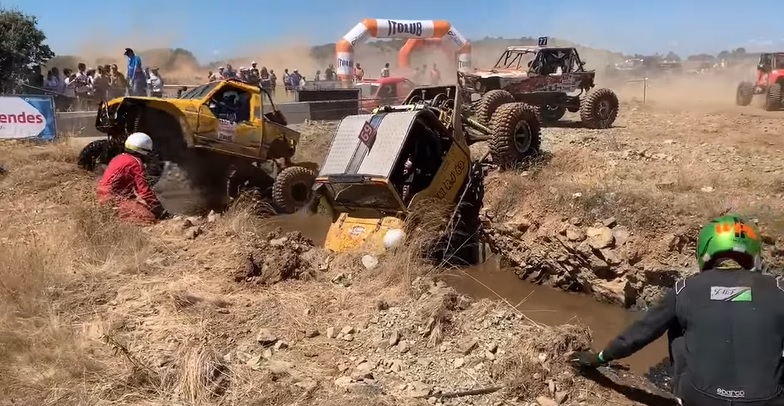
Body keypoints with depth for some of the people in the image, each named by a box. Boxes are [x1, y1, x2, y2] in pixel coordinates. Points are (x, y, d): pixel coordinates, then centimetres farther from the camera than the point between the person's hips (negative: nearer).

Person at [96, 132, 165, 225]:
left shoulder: (119, 157, 17)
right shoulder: (135, 163, -11)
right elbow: (144, 188, -16)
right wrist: (159, 209, -15)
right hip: (114, 199, -10)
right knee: (149, 218, -21)